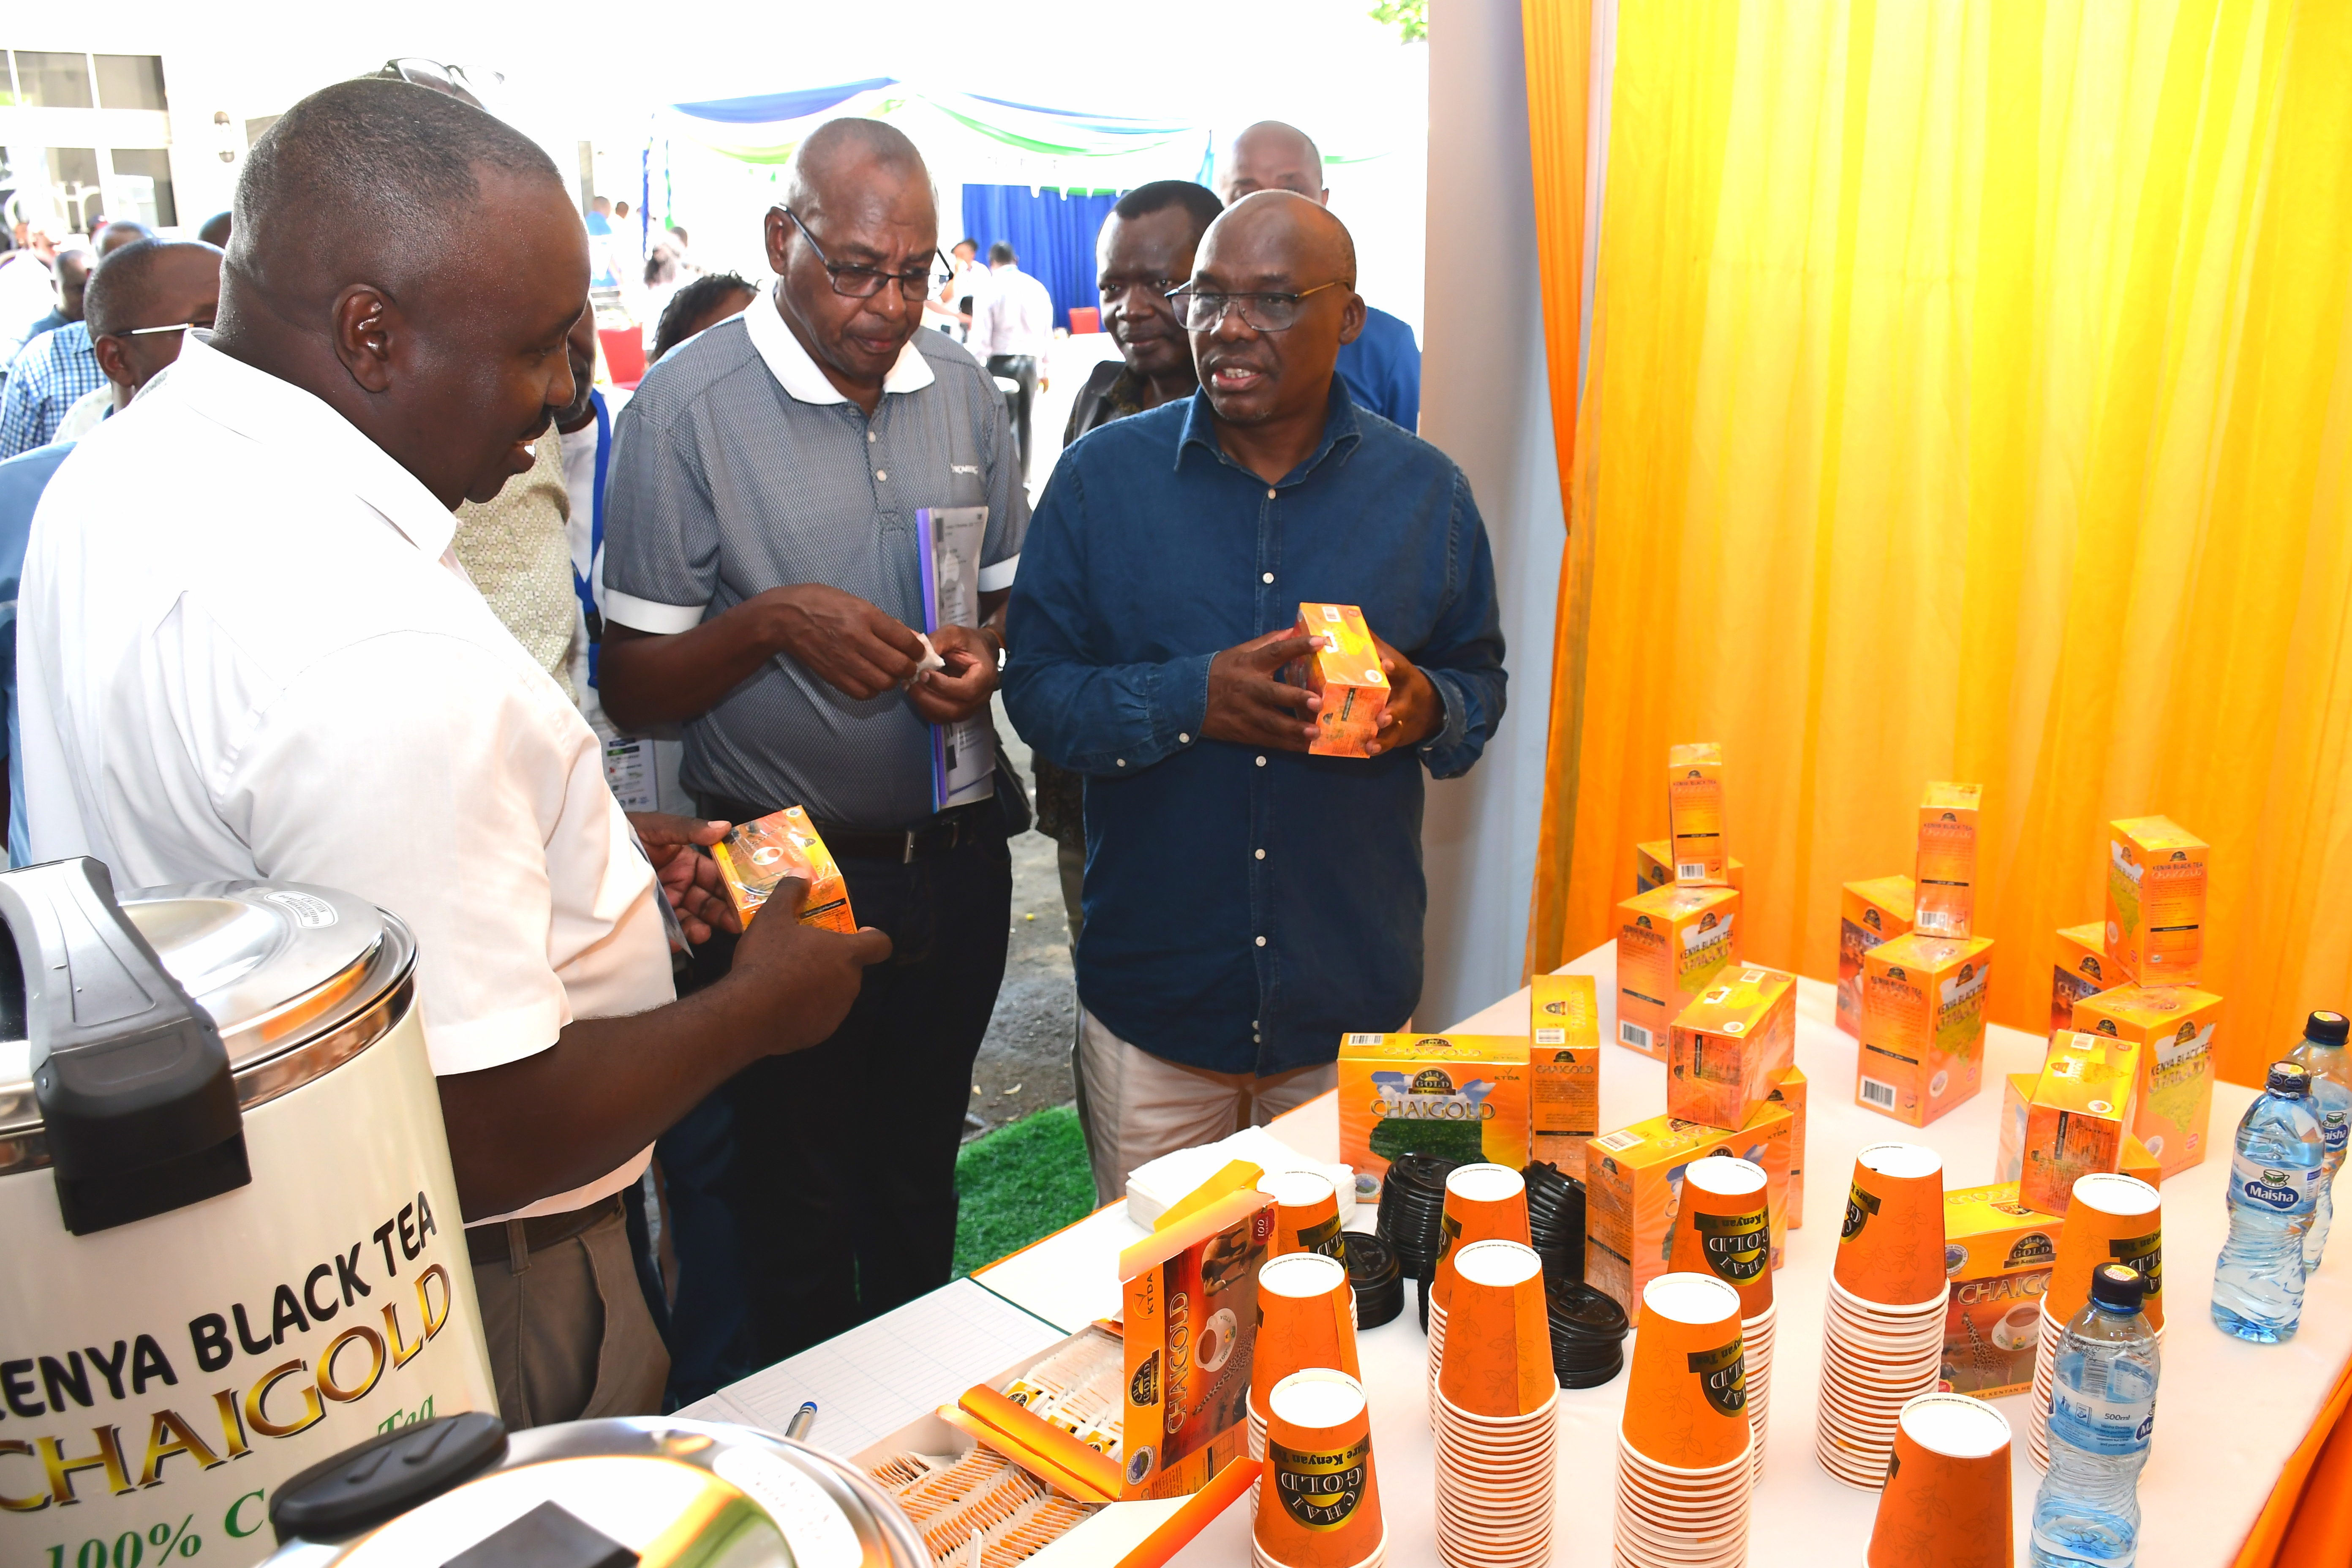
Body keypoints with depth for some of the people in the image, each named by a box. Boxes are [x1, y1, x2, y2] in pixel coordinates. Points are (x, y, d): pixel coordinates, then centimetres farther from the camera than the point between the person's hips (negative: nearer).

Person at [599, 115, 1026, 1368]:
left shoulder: (962, 389, 3)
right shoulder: (687, 404, -12)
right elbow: (631, 691, -10)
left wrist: (985, 651, -9)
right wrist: (772, 622, -26)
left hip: (957, 855, 5)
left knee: (920, 1171, 22)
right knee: (799, 1204, 13)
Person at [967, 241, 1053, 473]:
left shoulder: (990, 290, -6)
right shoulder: (1038, 288, 6)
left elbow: (980, 337, -9)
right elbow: (1048, 333, 10)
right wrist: (1045, 369, 18)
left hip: (1002, 362, -4)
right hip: (1031, 361, 4)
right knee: (1025, 422, 12)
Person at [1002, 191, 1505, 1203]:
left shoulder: (1427, 491, 1)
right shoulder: (1101, 476, -3)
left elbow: (1481, 678, 9)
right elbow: (1036, 686, -4)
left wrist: (1428, 709, -14)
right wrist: (1189, 700, -21)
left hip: (1354, 1000, 1)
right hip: (1152, 997, -1)